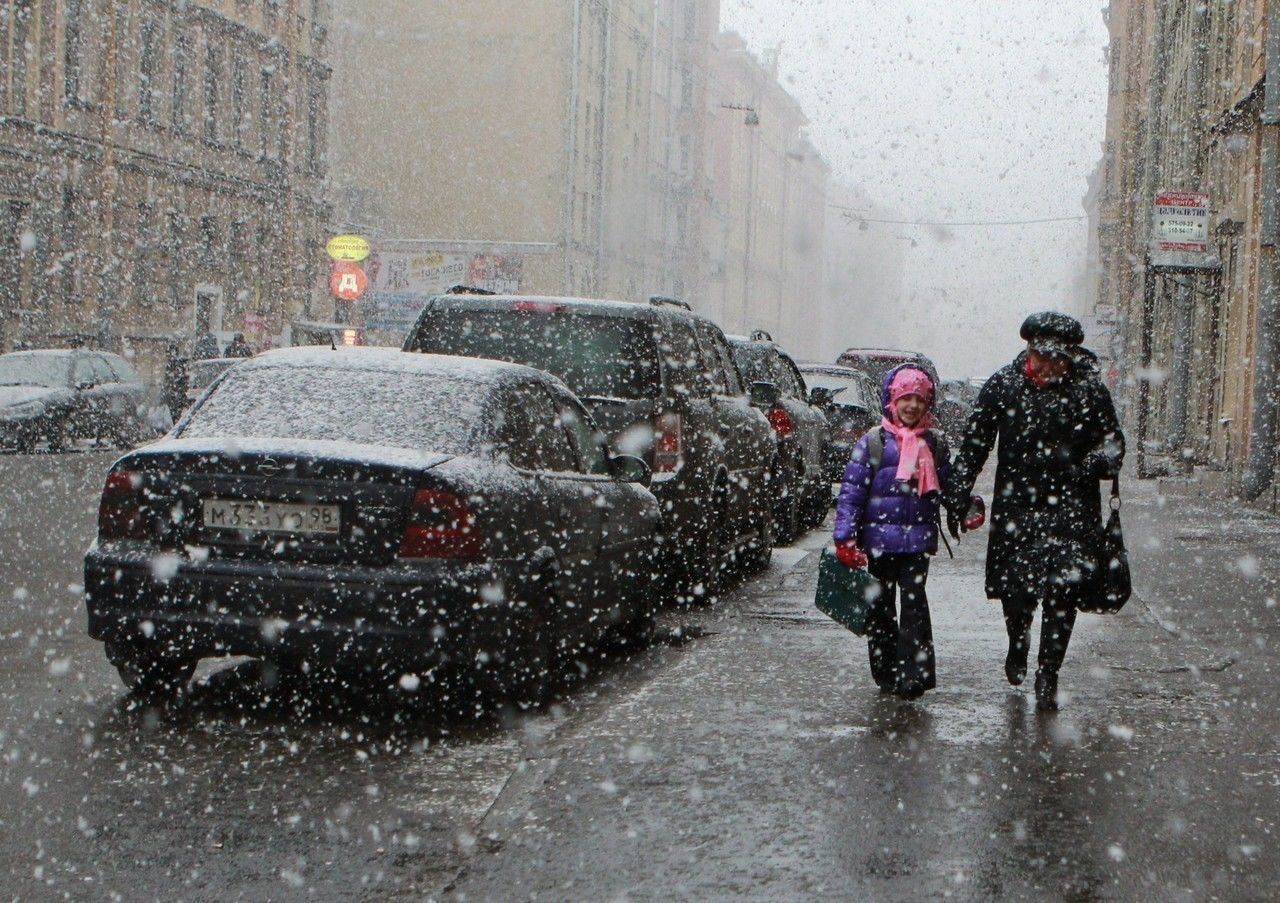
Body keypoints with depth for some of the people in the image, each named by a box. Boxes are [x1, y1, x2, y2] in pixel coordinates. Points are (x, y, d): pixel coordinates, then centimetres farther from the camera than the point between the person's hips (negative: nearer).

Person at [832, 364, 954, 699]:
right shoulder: (872, 443, -1)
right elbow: (850, 491, -3)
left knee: (915, 603, -7)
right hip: (880, 540, -1)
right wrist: (845, 537, -10)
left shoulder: (935, 444, 8)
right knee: (880, 606, 7)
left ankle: (915, 672, -6)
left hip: (919, 540, 1)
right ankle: (886, 673, 17)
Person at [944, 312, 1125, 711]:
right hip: (1016, 506, 1)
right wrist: (957, 494, 3)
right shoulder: (1003, 386, 2)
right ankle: (1018, 643, 36)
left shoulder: (1089, 390, -2)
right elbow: (974, 442, 8)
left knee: (1062, 592, -8)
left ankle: (1047, 675, 5)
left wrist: (1094, 464, -16)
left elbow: (1113, 445, 6)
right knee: (1014, 588, 4)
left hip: (1070, 510, -1)